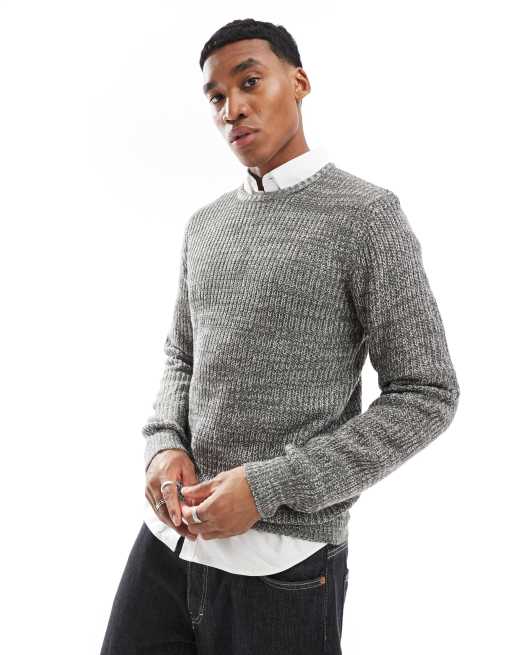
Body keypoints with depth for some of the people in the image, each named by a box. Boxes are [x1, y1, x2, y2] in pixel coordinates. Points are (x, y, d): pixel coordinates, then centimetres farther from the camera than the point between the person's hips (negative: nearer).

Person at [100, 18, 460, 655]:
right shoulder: (204, 225, 10)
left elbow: (427, 396, -11)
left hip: (281, 560, -5)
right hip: (168, 535, 5)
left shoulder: (367, 215, -9)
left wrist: (268, 488, -17)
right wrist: (164, 446, -4)